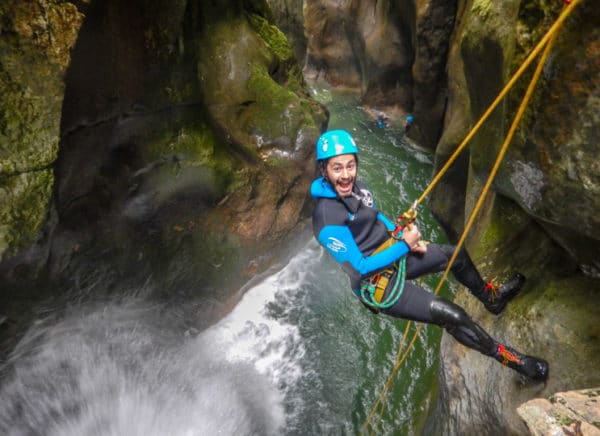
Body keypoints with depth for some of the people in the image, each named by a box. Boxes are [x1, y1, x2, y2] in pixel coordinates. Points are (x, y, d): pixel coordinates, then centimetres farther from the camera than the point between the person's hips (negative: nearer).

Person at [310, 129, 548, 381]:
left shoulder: (354, 187, -4)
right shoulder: (328, 219, -30)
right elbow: (359, 268, -26)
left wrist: (405, 238, -1)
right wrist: (404, 245, -20)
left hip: (393, 253, 9)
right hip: (376, 283, -9)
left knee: (456, 255, 19)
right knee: (453, 316, -13)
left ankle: (491, 298, 48)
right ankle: (506, 356, 14)